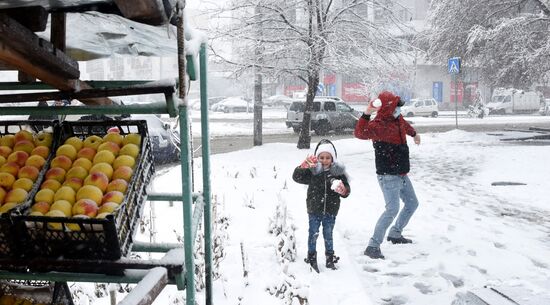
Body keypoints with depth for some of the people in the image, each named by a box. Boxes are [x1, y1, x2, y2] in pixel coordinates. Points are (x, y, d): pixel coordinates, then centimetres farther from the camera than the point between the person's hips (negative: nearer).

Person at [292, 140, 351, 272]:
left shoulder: (338, 172, -1)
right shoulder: (312, 171, -5)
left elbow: (347, 190, 3)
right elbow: (297, 177, -13)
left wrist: (343, 190, -22)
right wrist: (303, 166, -31)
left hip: (330, 211, 1)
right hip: (314, 210, -1)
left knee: (328, 235, 13)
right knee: (313, 234, 7)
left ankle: (330, 258, 27)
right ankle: (311, 257, 21)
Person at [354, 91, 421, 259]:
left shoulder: (397, 118, 5)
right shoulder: (377, 125, -22)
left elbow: (405, 125, 31)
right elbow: (360, 133, -42)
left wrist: (414, 133, 48)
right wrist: (366, 114, -51)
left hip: (402, 174, 10)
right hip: (388, 176, -10)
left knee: (412, 204, 22)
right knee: (393, 209, -21)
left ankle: (395, 234, 38)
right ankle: (373, 246, -15)